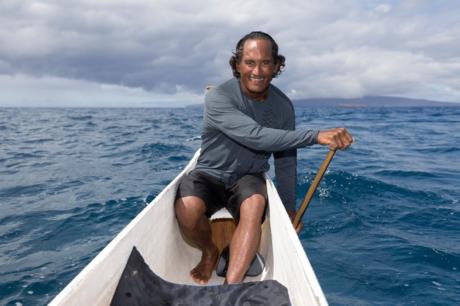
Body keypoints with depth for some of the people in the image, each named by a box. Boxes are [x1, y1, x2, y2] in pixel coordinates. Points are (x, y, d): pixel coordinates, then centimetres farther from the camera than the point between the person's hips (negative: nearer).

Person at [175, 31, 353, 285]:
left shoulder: (283, 106, -4)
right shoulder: (218, 97, -19)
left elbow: (285, 161, 3)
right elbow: (255, 136, -32)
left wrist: (289, 209, 3)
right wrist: (316, 136, -34)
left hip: (248, 179, 2)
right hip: (209, 174, -2)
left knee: (255, 204, -33)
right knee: (187, 209, -32)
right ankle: (209, 252, 3)